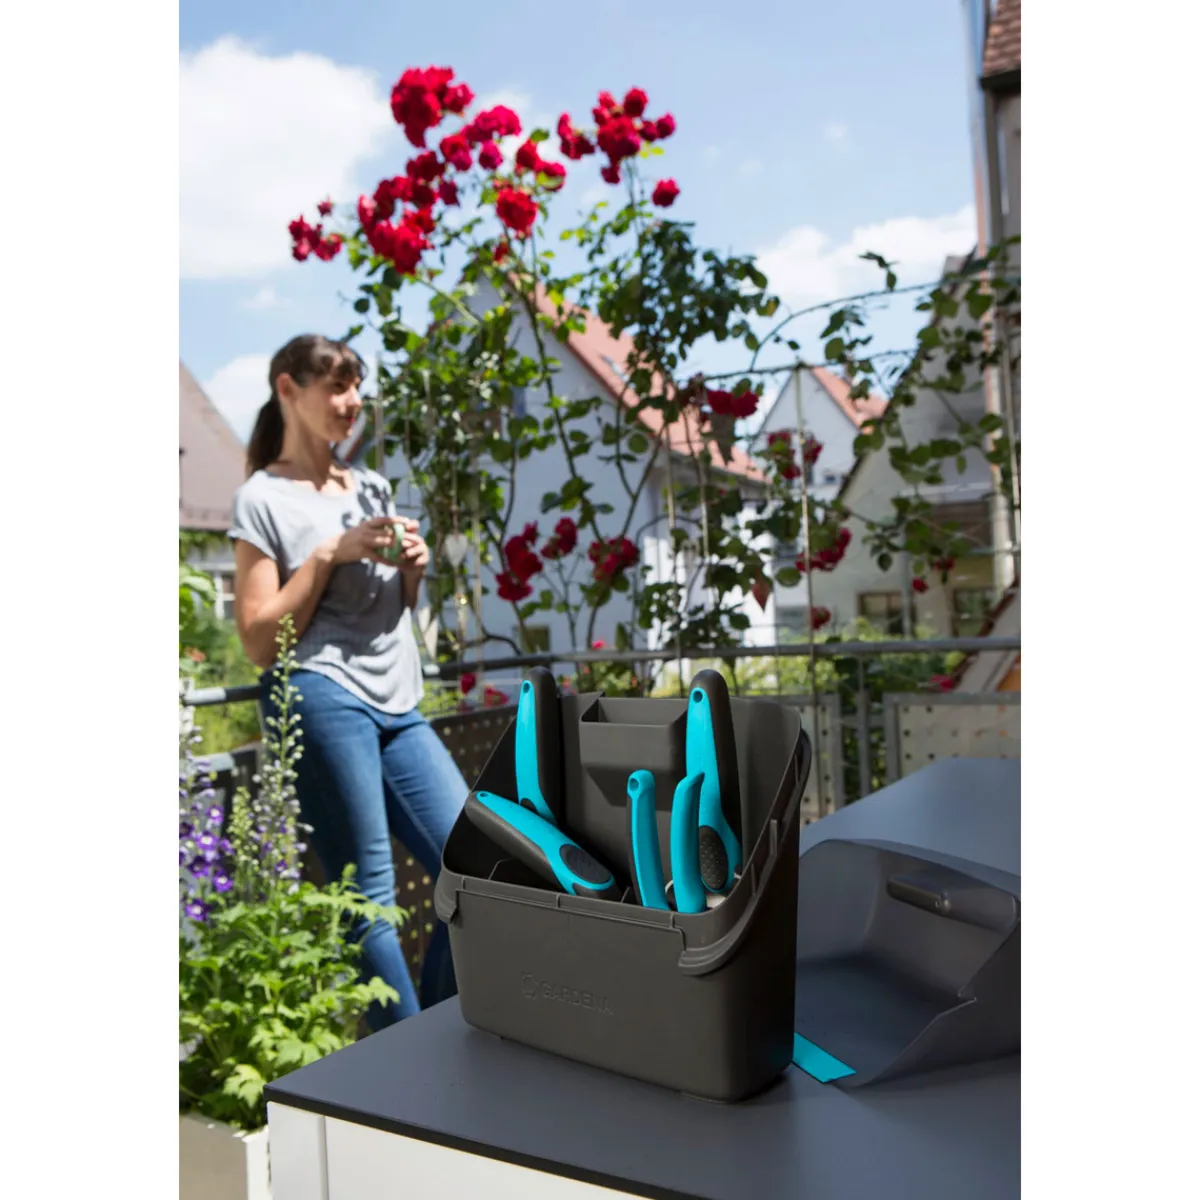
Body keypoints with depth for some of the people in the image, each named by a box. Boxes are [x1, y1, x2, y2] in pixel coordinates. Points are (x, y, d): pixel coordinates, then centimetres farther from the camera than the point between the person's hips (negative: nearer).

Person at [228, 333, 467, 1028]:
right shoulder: (264, 498, 3)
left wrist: (413, 569, 6)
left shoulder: (374, 489, 21)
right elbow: (261, 641, -4)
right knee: (369, 893, -7)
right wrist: (329, 554, -10)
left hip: (398, 707, 6)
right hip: (323, 698, -6)